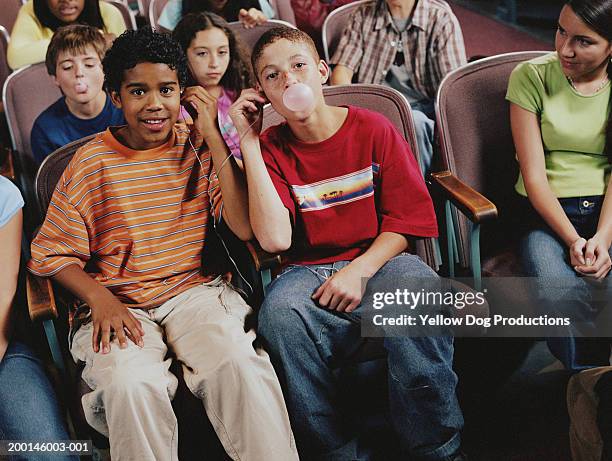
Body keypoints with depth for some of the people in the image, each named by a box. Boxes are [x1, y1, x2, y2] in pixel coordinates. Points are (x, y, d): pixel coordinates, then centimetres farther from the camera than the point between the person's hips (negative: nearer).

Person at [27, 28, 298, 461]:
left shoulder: (200, 147, 5)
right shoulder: (92, 162, 1)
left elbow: (246, 227, -7)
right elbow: (52, 253, 4)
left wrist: (213, 137, -9)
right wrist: (100, 299, -14)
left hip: (196, 290, 1)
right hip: (119, 303, -1)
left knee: (240, 363, -30)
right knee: (132, 385, -32)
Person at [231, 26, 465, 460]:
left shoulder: (374, 129, 1)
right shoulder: (270, 149, 2)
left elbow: (408, 217, -1)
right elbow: (275, 239, -14)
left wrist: (360, 270, -17)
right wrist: (248, 142, -10)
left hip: (379, 259, 0)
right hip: (309, 272, 1)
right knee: (280, 313, -34)